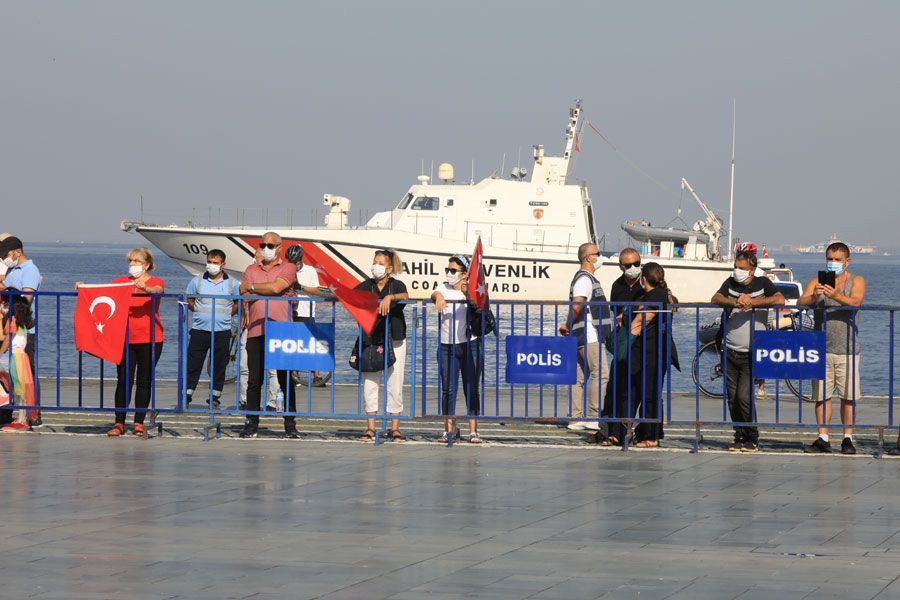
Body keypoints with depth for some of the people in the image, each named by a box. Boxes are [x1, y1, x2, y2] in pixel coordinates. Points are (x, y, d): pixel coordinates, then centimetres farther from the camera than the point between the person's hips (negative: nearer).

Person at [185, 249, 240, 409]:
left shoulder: (232, 284, 3)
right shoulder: (197, 281, 4)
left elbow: (238, 303, 12)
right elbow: (190, 301, 13)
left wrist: (226, 314, 0)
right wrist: (199, 311, 0)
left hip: (222, 331, 0)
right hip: (199, 329, 0)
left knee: (219, 366, 5)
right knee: (193, 365, 0)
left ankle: (215, 398, 14)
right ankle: (186, 397, 6)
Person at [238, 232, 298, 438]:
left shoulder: (287, 268, 5)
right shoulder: (252, 270, 16)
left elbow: (276, 287, -12)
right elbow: (245, 296, 4)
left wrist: (252, 287, -1)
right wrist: (266, 291, -10)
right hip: (256, 331, 3)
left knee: (286, 380, -1)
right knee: (254, 380, 2)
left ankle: (290, 425, 3)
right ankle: (251, 423, 7)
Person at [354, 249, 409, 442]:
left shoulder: (397, 285, 1)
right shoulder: (367, 286, 7)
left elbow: (404, 296, -20)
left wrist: (390, 297, -38)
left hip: (394, 341, -2)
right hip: (371, 340, 2)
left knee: (395, 384, 0)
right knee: (370, 383, 0)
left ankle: (395, 428, 6)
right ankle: (370, 428, 3)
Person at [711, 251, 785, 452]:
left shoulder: (762, 283, 2)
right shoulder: (730, 284, 10)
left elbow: (780, 300, -14)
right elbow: (716, 299, -7)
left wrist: (752, 303, -20)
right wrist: (736, 302, -26)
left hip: (752, 353, -4)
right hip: (730, 351, 4)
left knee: (744, 397, -12)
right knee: (732, 398, 4)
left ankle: (752, 439, 1)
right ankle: (739, 438, 15)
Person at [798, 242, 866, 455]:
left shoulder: (856, 281, 7)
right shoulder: (816, 282, 11)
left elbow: (855, 302, -14)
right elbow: (800, 302, -5)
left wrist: (836, 296, -33)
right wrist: (813, 297, -27)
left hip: (847, 349, -1)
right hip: (821, 347, 1)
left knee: (848, 396, 0)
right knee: (821, 395, -1)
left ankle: (848, 439, 7)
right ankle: (822, 439, 3)